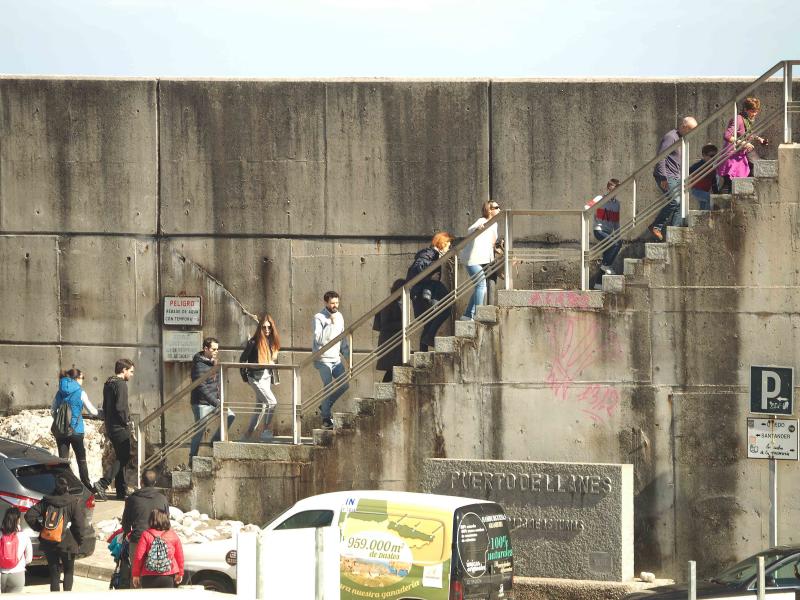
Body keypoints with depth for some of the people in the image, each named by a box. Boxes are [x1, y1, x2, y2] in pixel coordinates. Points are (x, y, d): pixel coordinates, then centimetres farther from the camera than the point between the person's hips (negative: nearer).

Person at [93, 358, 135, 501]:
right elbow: (120, 407, -22)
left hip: (111, 427, 10)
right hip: (120, 428, -10)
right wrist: (126, 421, -10)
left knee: (120, 458, 13)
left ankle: (122, 491, 14)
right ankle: (103, 484, -18)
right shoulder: (120, 384, -14)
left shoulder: (108, 384, 15)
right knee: (123, 458, -7)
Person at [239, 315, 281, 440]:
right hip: (256, 377, -7)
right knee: (272, 402, -17)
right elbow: (242, 359, -7)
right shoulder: (254, 343, -12)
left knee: (261, 407, 10)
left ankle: (249, 434, 18)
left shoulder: (272, 342, 7)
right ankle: (266, 430, -10)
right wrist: (245, 376, -6)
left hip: (267, 377, 7)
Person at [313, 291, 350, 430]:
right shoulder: (319, 318, -10)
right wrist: (331, 324, -22)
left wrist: (347, 355, 16)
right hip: (323, 359, -7)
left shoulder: (339, 317, 12)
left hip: (336, 359, 7)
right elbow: (320, 339, -21)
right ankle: (326, 419, -7)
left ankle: (325, 406, 20)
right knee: (328, 386, -13)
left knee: (345, 385, 3)